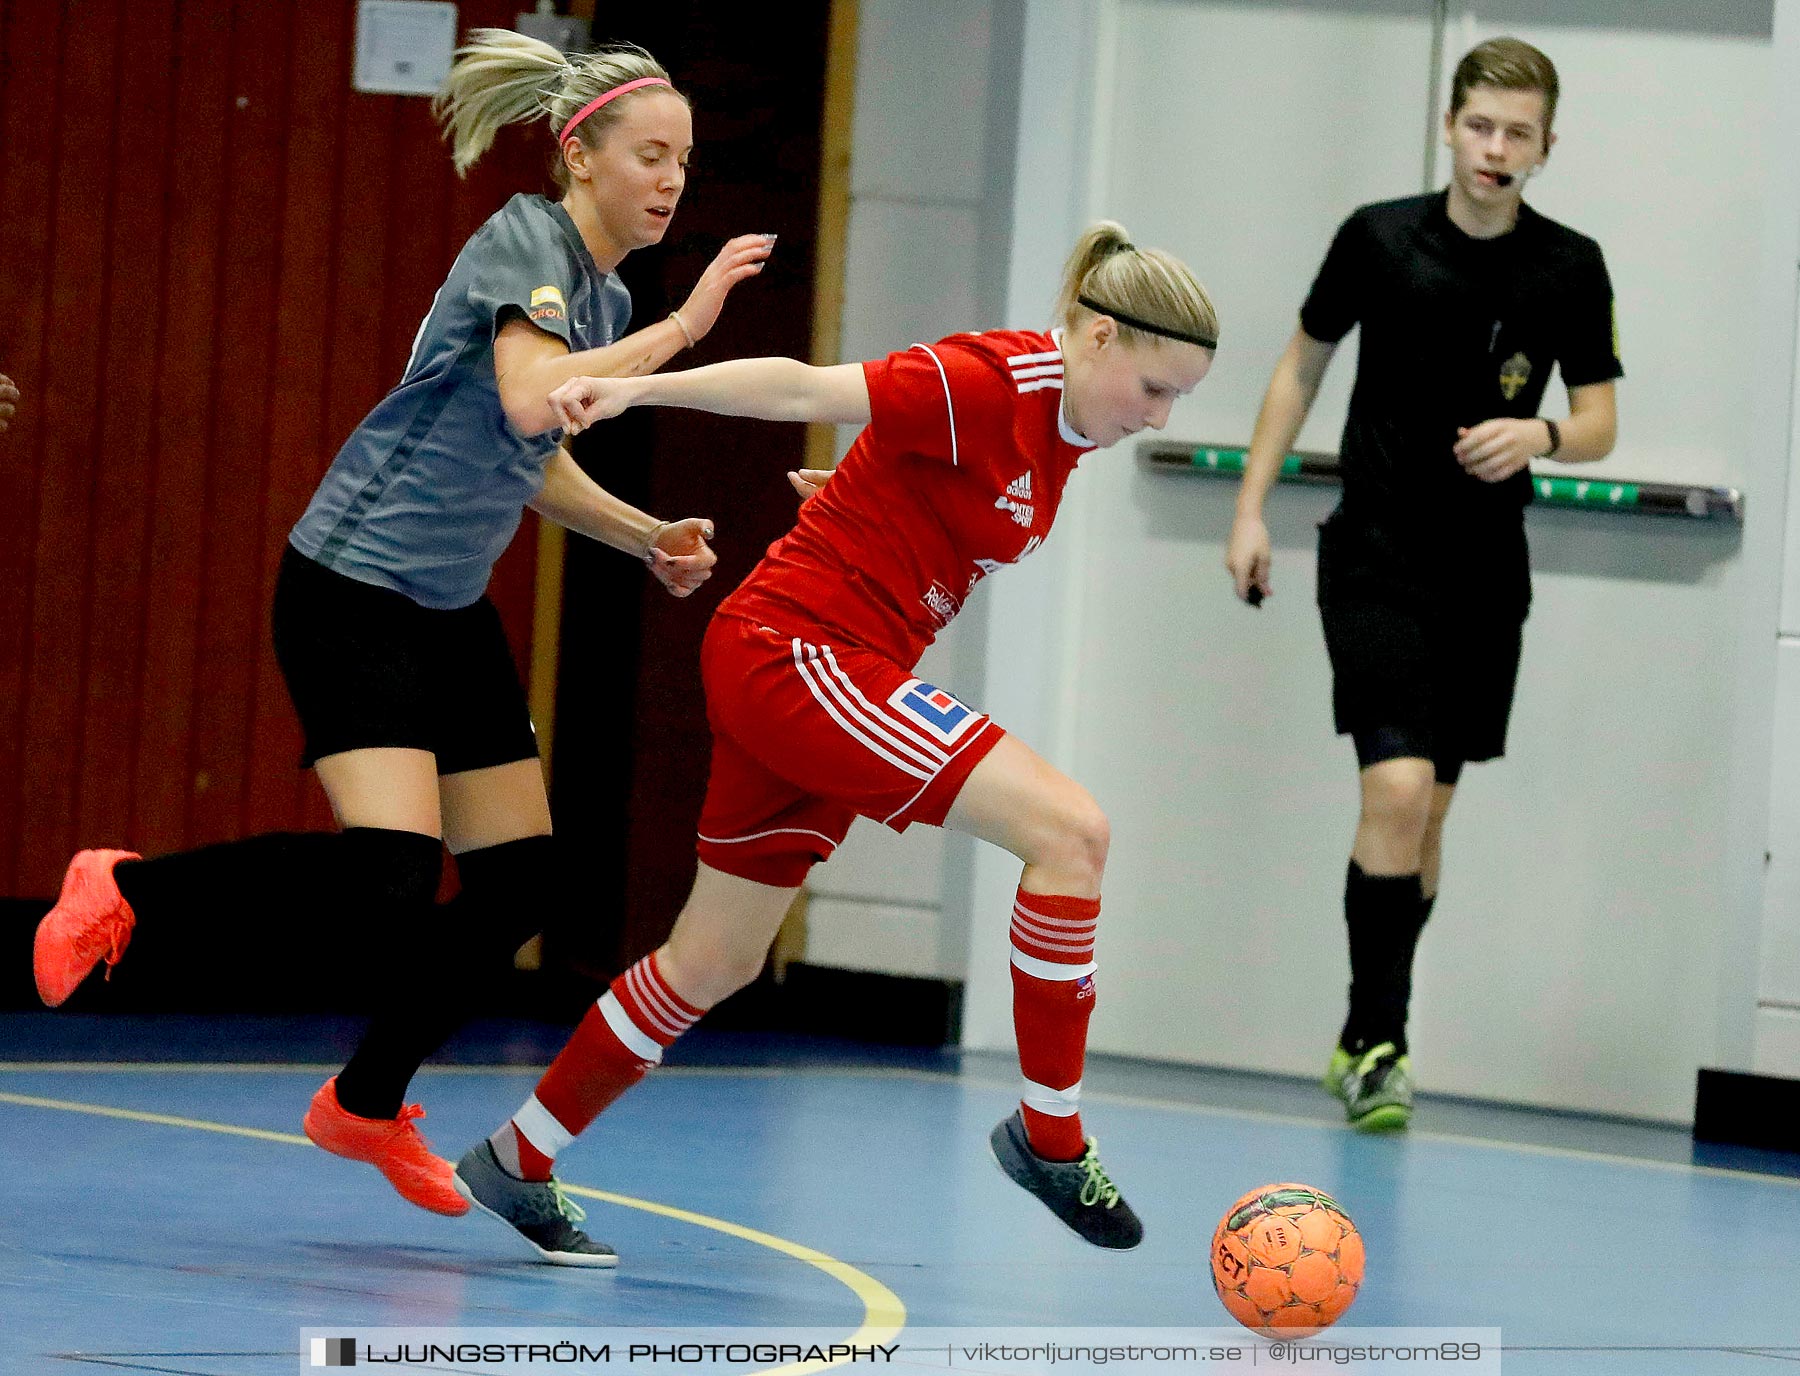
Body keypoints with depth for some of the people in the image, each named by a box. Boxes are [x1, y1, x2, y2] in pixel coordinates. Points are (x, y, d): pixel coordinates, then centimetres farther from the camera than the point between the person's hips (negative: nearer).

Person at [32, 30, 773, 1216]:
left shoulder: (606, 298, 12)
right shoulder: (524, 242, -15)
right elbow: (528, 398, -34)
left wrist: (648, 537, 14)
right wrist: (680, 327, -30)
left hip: (449, 612, 9)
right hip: (351, 591, -9)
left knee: (525, 883, 6)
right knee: (389, 872, -22)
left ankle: (368, 1106, 24)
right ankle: (126, 893, -1)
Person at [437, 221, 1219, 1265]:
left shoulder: (1062, 425, 8)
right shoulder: (990, 384, -19)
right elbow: (806, 390, -25)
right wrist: (638, 387, -32)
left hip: (838, 670, 10)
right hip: (795, 653, -10)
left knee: (718, 962, 18)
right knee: (1069, 828, -19)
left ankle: (518, 1160, 30)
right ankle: (1050, 1134, -10)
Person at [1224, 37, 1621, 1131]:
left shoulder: (1572, 268, -1)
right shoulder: (1380, 238, -4)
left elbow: (1601, 423, 2)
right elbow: (1303, 365, 10)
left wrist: (1540, 436, -21)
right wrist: (1252, 508, 5)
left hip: (1487, 573, 3)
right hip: (1377, 558, -3)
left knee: (1428, 812, 8)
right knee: (1397, 788, -17)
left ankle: (1364, 1042, 21)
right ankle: (1379, 1043, -9)